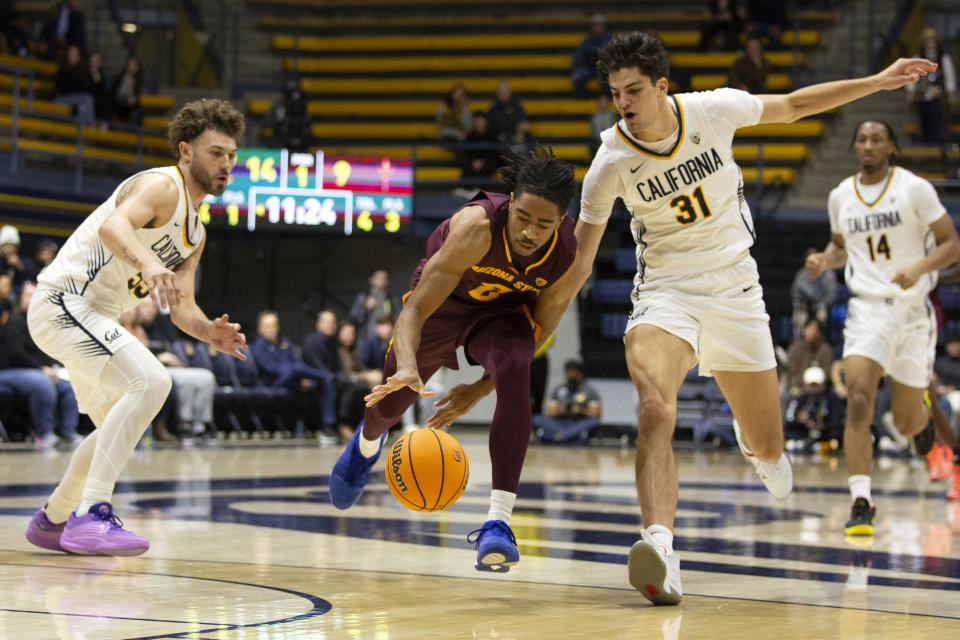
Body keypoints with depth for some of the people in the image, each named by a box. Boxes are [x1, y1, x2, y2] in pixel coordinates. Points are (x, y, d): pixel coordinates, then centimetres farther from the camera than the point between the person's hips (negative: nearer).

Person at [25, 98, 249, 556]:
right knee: (150, 381, -27)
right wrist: (148, 262, -53)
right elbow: (112, 226, -34)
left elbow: (181, 307, 14)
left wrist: (209, 331, -7)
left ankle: (52, 520, 39)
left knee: (119, 426, 23)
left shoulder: (195, 234, 17)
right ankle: (91, 515, -30)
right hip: (64, 301, -11)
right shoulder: (161, 186, -13)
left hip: (92, 318, 11)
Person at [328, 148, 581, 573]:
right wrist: (408, 367, -60)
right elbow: (416, 308, -41)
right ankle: (368, 442, 56)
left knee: (514, 375, -33)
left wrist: (479, 391, -15)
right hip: (443, 300, 0)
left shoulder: (568, 257, -29)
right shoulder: (476, 227, -40)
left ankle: (499, 522, -34)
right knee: (389, 404, 13)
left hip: (503, 311, 1)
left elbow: (536, 334, -12)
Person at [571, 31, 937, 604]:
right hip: (666, 292, -2)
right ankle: (660, 547, -43)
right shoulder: (612, 161, -13)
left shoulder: (712, 110, -11)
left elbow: (791, 106, 6)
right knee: (656, 412, -33)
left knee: (767, 447, 11)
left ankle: (760, 446, 51)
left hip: (735, 288, 2)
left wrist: (877, 82, 8)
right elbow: (579, 259, -2)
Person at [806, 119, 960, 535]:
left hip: (913, 310, -1)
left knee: (906, 423, 8)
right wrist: (824, 261, -1)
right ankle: (861, 503, -19)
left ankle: (924, 406, 48)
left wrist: (919, 267, -24)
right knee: (858, 401, -21)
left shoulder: (915, 189, -6)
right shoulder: (840, 196, 5)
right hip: (866, 309, 1)